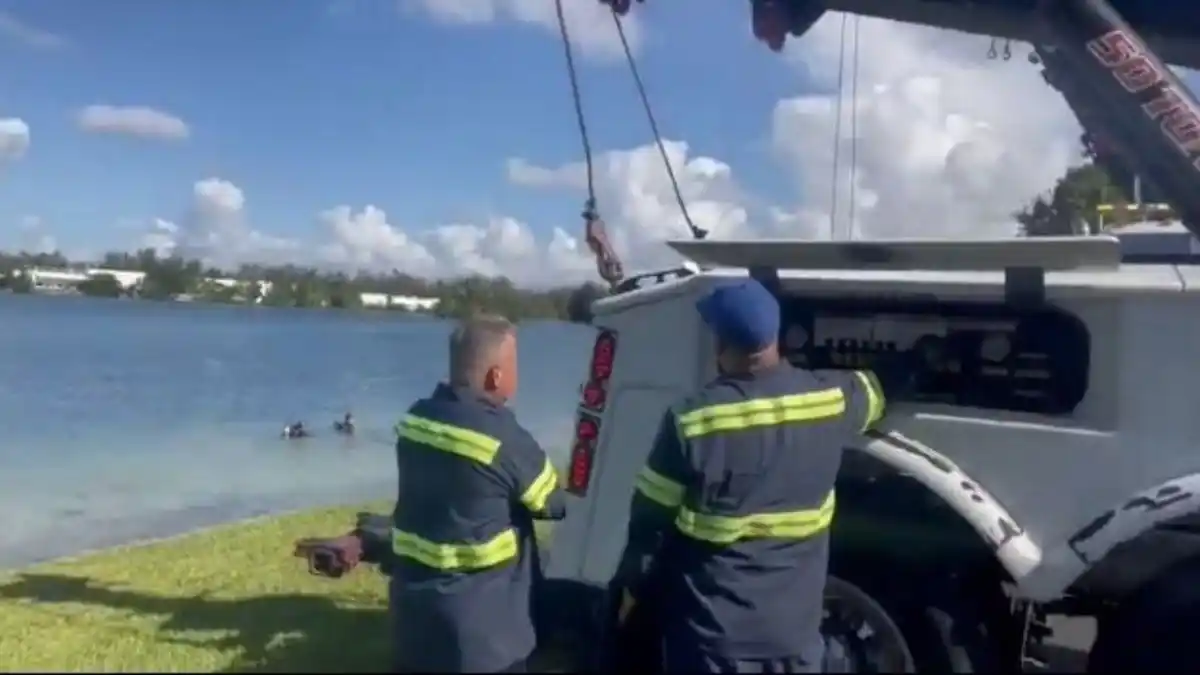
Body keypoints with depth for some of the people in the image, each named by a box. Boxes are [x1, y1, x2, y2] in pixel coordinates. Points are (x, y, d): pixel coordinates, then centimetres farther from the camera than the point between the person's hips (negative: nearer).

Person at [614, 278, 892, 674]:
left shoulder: (691, 420, -17)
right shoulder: (830, 398, -7)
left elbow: (651, 515, -9)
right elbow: (873, 393, 18)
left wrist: (633, 584, 8)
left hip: (710, 621, -3)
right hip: (794, 621, 3)